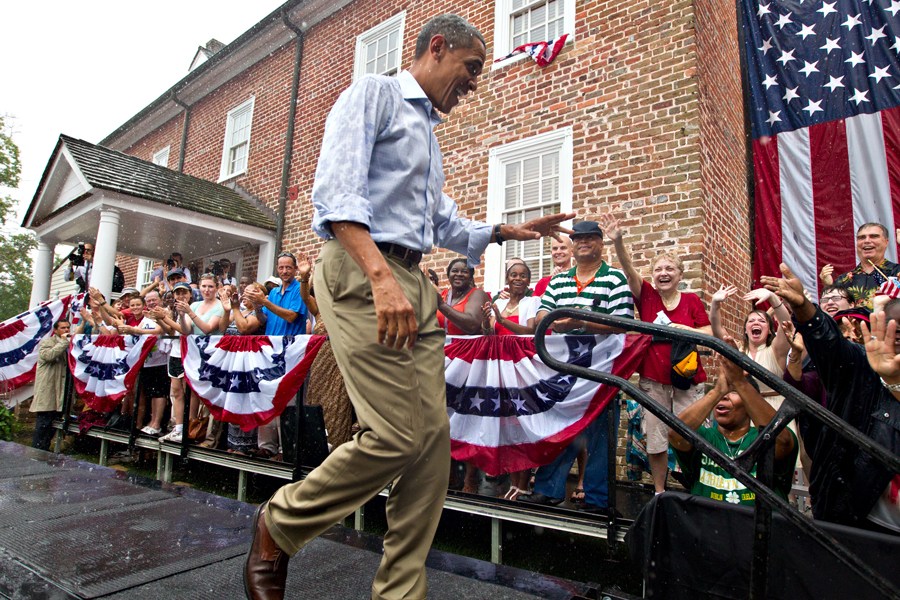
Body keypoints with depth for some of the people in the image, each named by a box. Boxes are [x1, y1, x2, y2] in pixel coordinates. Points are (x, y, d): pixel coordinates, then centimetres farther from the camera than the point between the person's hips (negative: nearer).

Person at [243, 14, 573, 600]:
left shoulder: (428, 131, 29)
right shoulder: (374, 93, 3)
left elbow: (445, 226, 34)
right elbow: (336, 192, -13)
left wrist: (508, 230, 23)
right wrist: (381, 276, -25)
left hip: (414, 281, 9)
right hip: (360, 271, -9)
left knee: (433, 436, 3)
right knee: (396, 436, -15)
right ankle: (278, 524, 11)